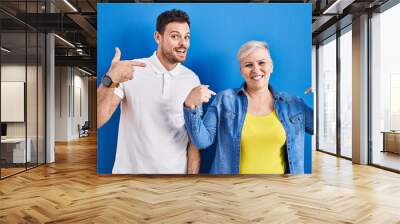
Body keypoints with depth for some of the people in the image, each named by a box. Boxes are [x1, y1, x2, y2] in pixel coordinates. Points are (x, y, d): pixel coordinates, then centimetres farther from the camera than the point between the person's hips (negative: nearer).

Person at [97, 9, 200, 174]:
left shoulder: (193, 80, -4)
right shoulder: (130, 70, -10)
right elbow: (97, 121, -16)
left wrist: (192, 173, -6)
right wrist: (110, 80, -30)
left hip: (176, 171, 2)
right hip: (130, 169, -1)